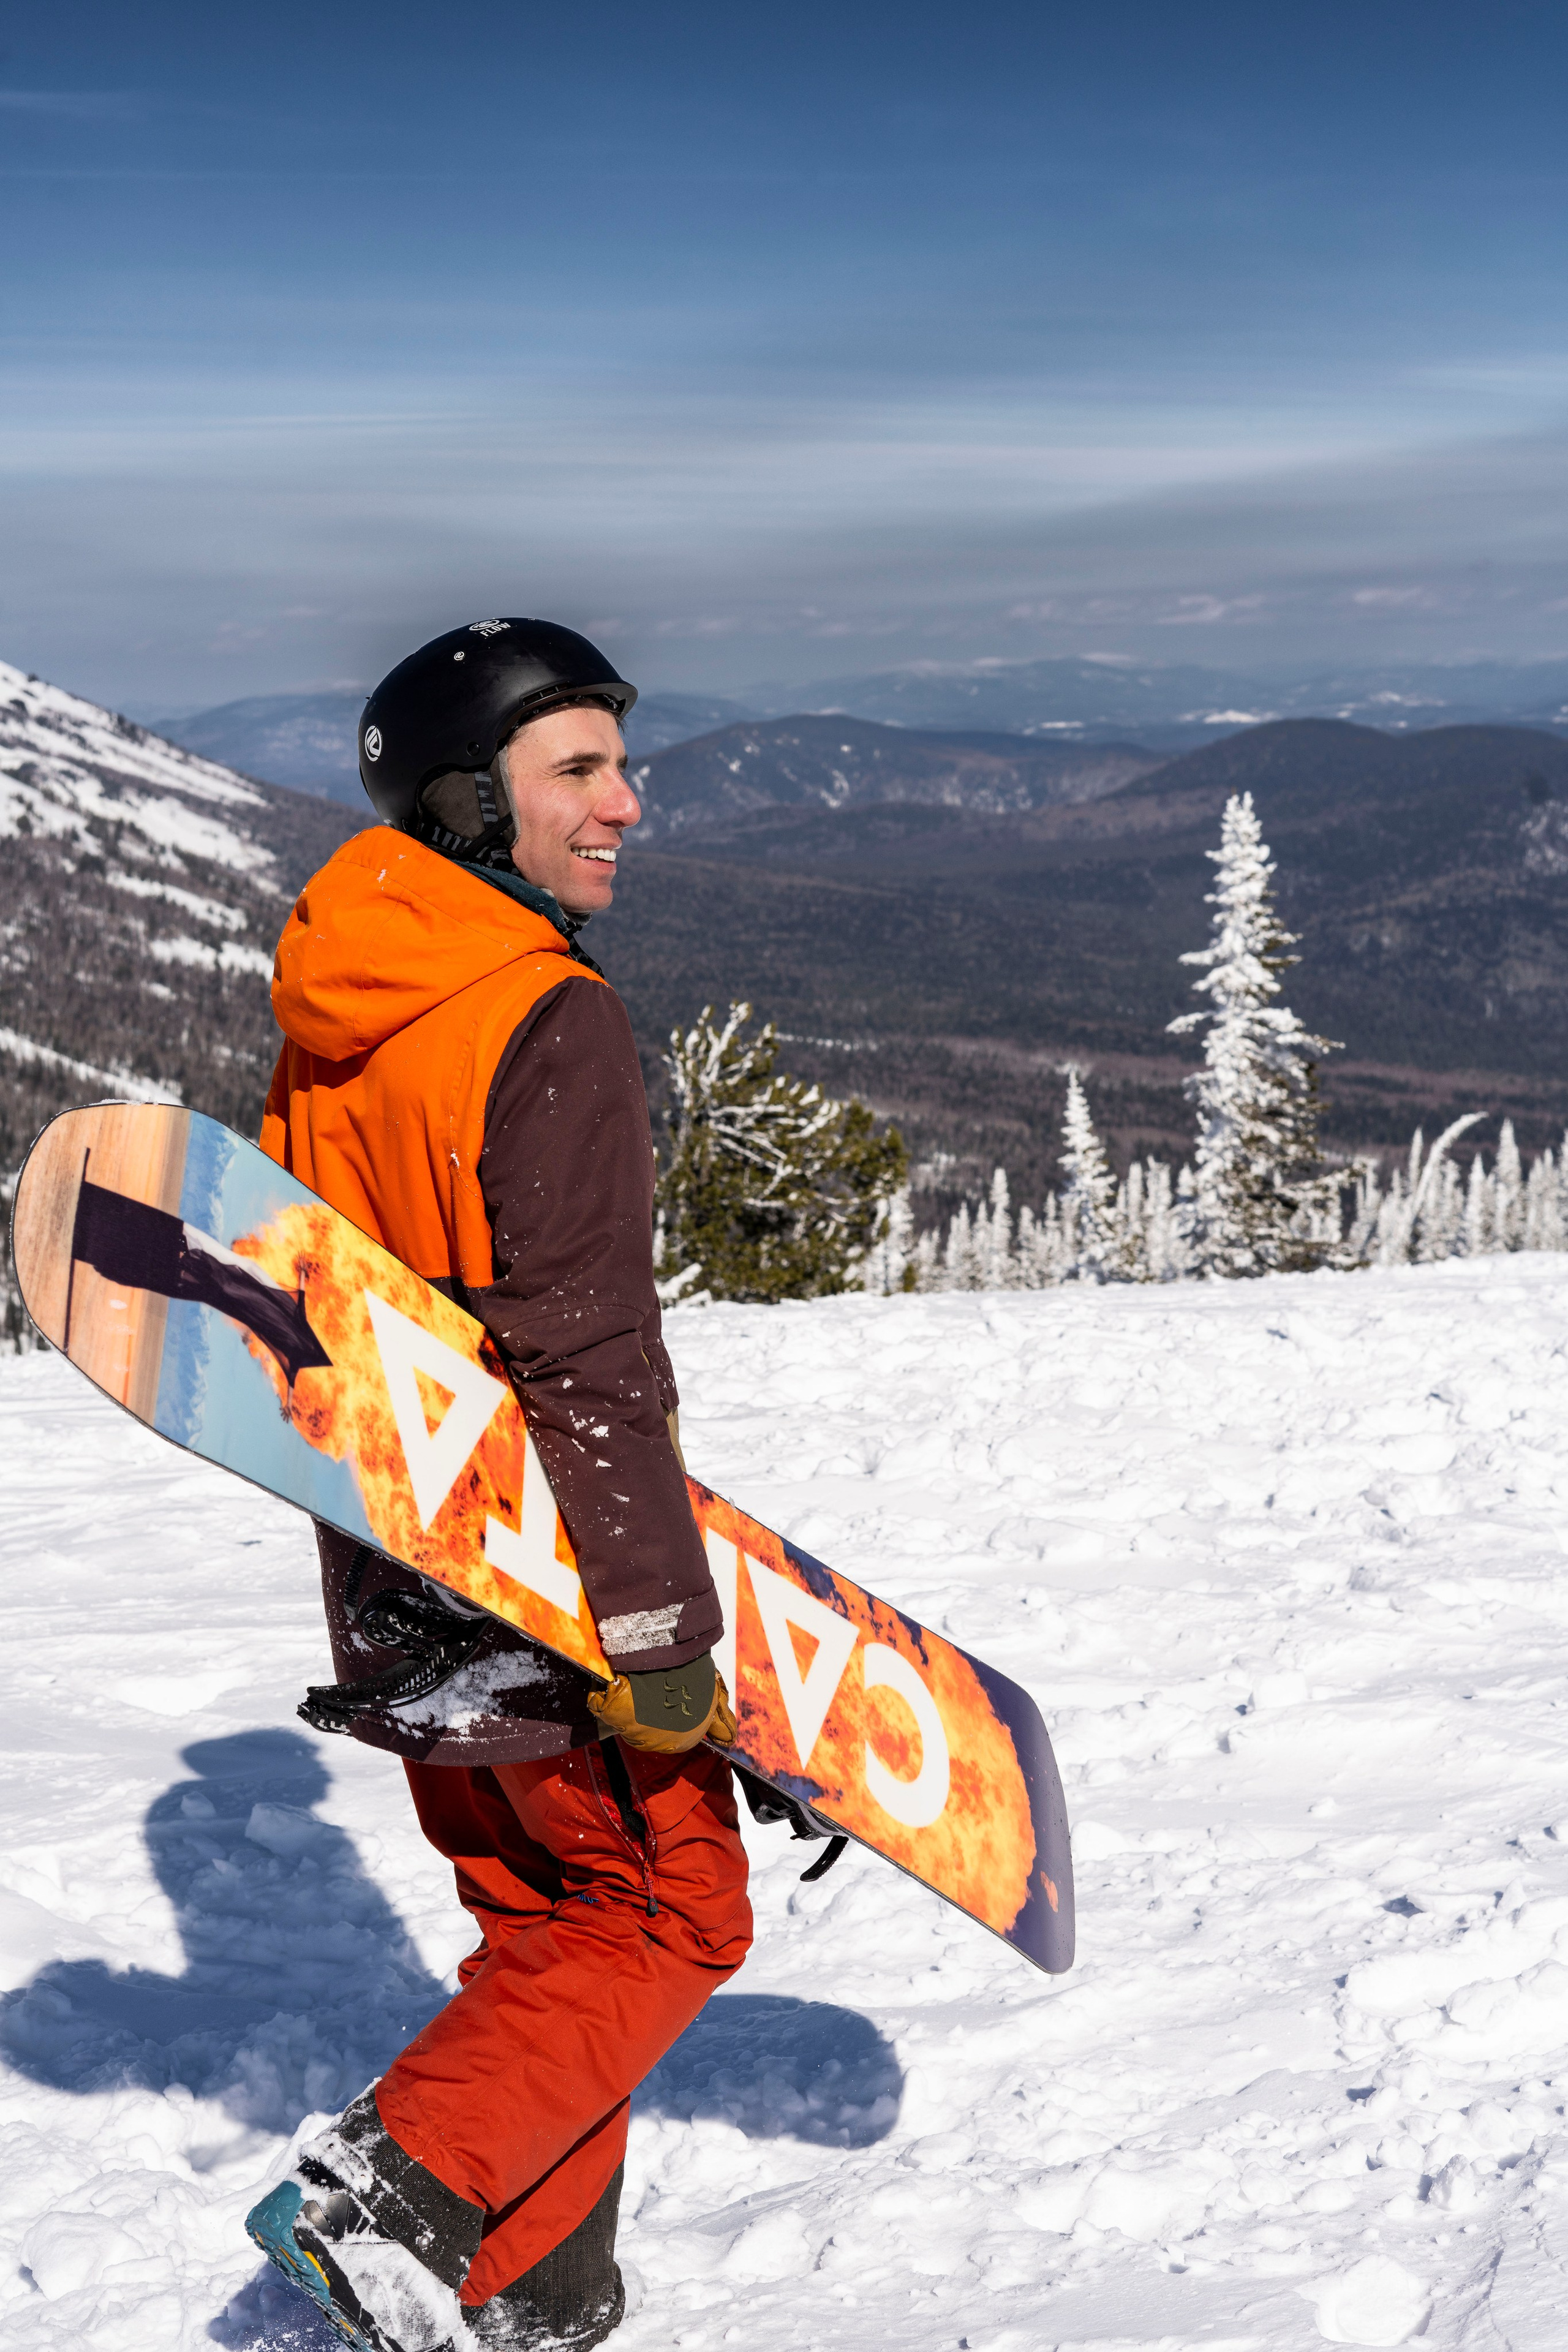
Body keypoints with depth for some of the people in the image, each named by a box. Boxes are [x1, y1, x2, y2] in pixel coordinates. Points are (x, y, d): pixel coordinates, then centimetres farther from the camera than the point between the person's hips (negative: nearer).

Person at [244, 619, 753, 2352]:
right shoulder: (554, 1029, -20)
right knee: (670, 1916, 10)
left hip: (401, 1593, 8)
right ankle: (402, 2185, -2)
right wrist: (661, 1630, -20)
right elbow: (589, 1362, -24)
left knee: (544, 1921, 20)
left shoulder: (322, 1031, 7)